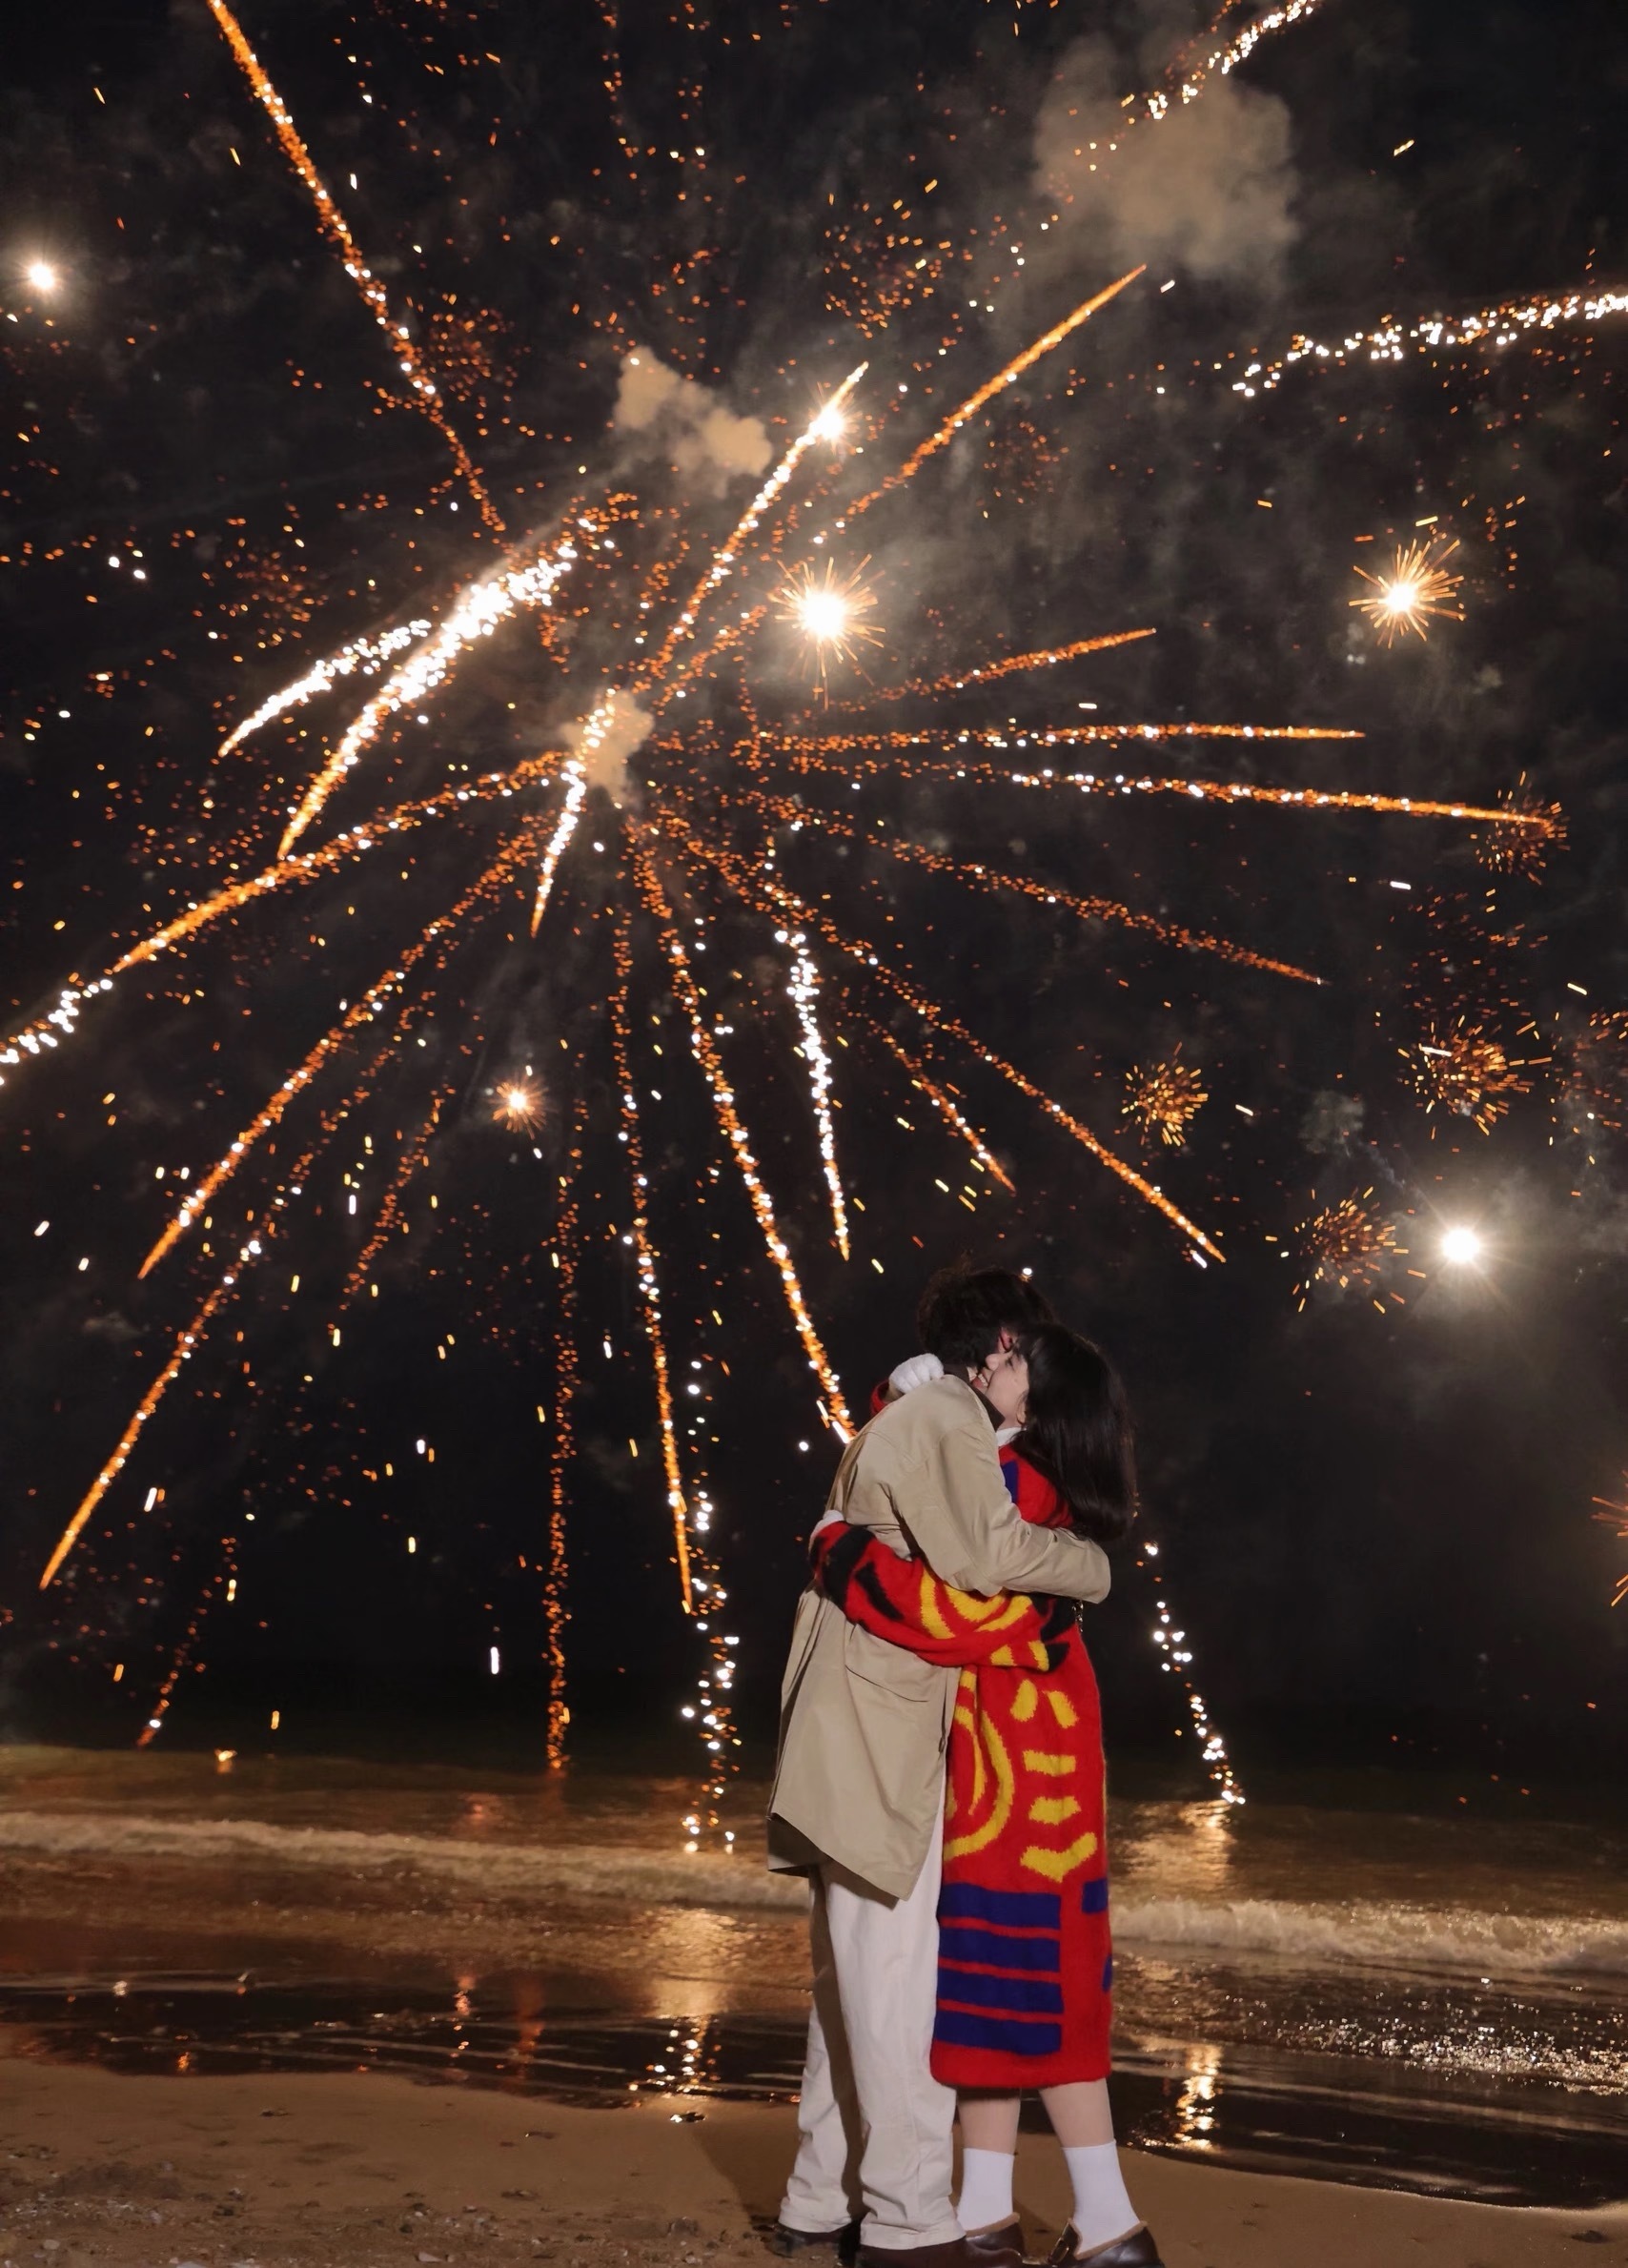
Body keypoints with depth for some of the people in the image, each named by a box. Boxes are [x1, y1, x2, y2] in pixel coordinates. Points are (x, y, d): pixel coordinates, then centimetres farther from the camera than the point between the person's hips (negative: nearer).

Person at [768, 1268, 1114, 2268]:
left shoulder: (906, 1418, 21)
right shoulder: (947, 1419, -11)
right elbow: (984, 1553, -23)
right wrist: (1091, 1563, -8)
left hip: (870, 1736, 11)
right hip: (880, 1738, -11)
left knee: (856, 1975, 14)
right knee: (895, 1976, -6)